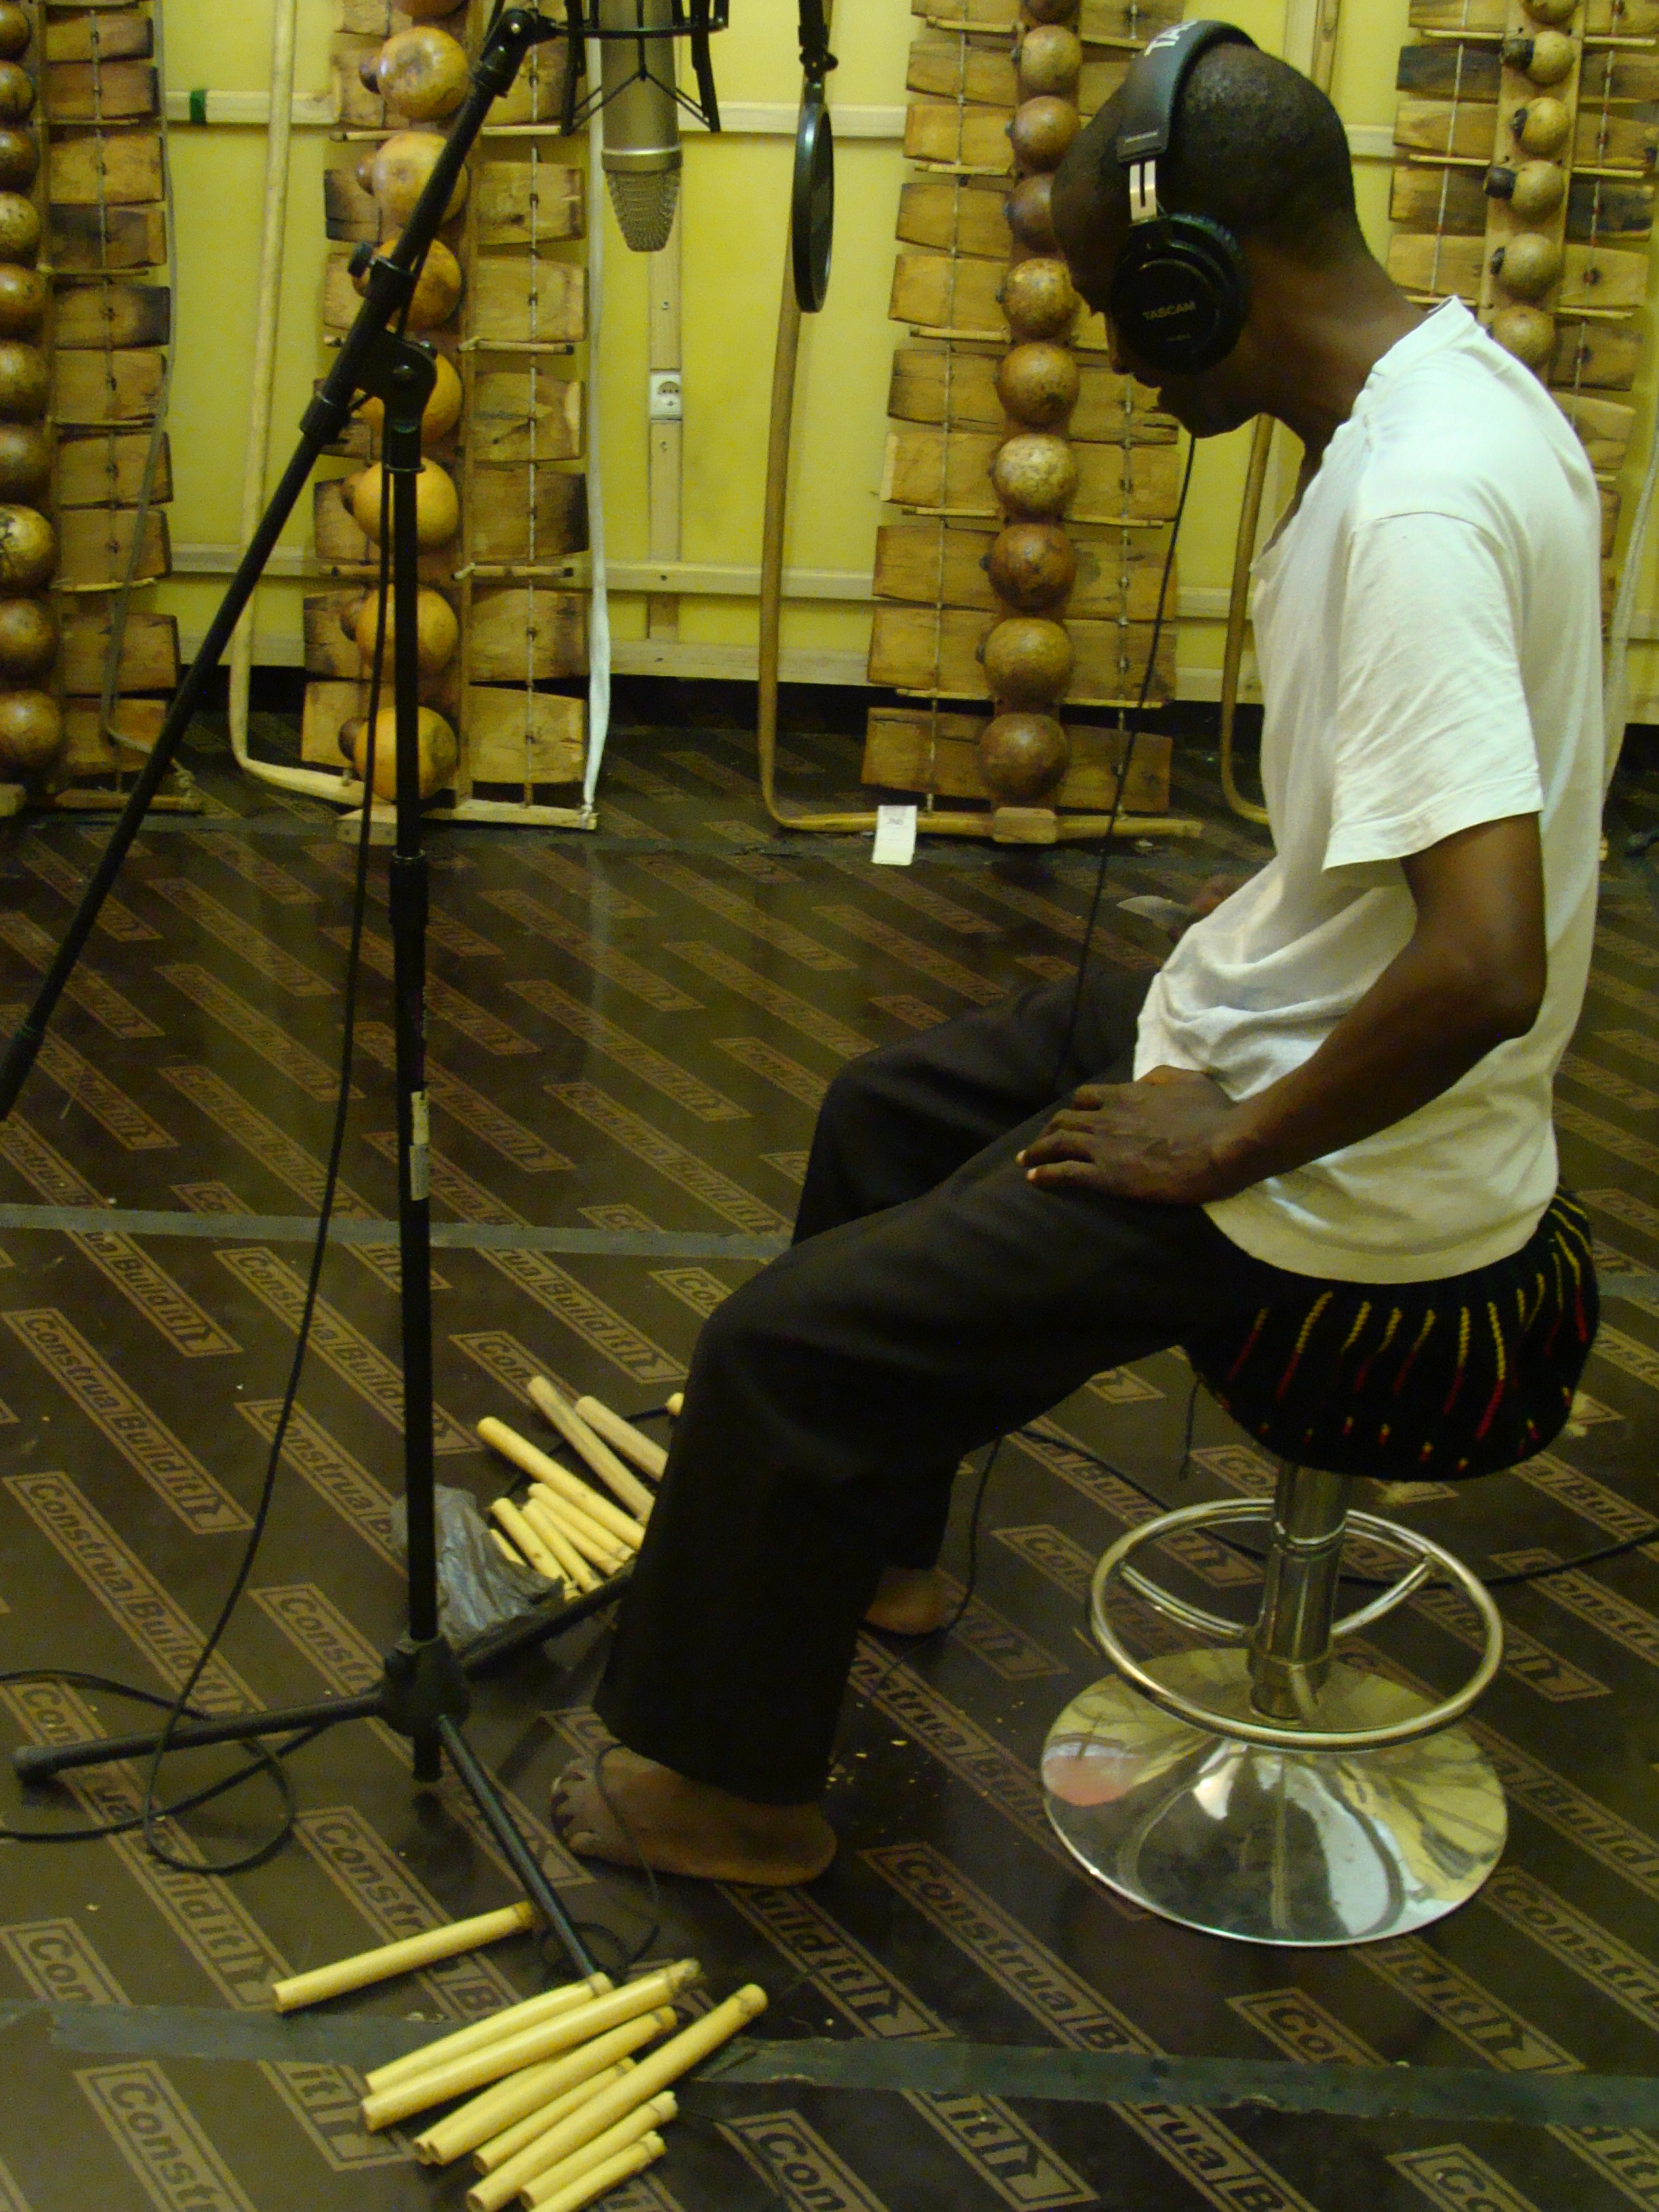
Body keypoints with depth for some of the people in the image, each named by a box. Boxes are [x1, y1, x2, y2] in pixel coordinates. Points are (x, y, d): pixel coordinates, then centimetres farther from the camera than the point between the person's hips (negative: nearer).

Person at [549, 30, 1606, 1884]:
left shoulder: (1415, 507, -30)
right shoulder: (1459, 380, 2)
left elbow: (1485, 964, -37)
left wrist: (1226, 1146, -22)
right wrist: (1220, 995, 11)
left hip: (1343, 1188, -10)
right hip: (1277, 1033, 10)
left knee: (785, 1342, -6)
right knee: (889, 1110, 24)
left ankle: (724, 1782, 16)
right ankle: (872, 1539, 41)